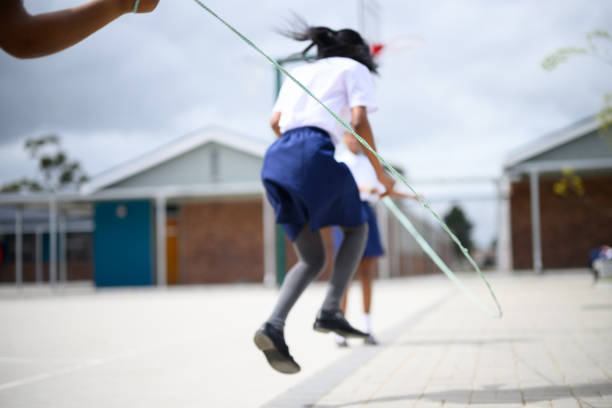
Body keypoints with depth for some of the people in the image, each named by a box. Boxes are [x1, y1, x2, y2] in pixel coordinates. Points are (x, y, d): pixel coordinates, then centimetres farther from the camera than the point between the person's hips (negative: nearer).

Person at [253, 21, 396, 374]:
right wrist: (380, 173, 7)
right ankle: (330, 311, -1)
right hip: (315, 153, -6)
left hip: (276, 159, 6)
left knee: (313, 259, 12)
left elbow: (275, 122, 26)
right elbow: (359, 121, 1)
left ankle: (274, 326, -11)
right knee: (357, 227, 18)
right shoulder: (356, 69, 16)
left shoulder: (301, 72, 33)